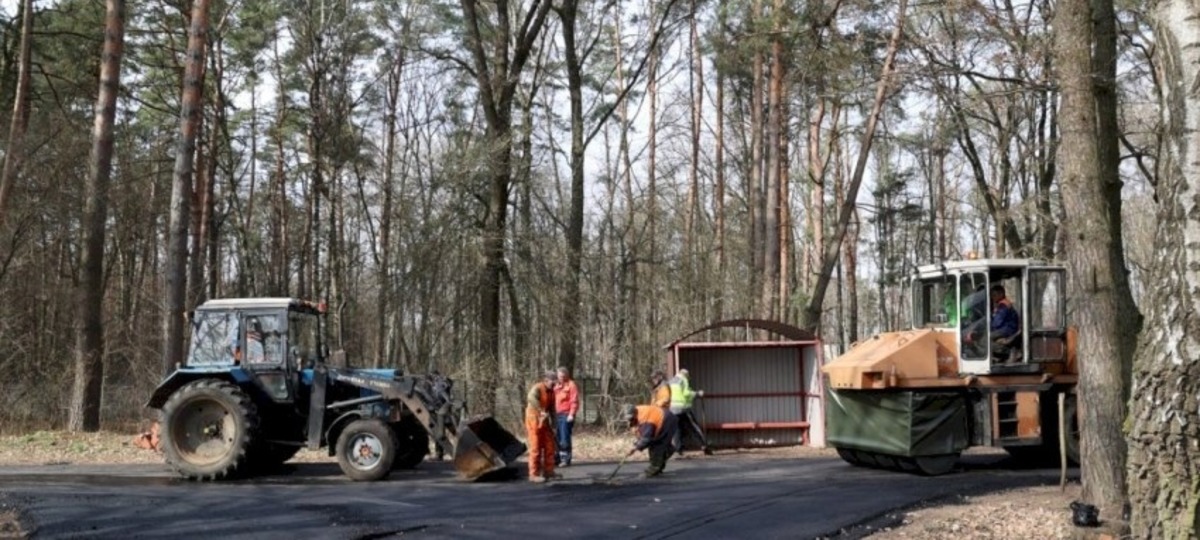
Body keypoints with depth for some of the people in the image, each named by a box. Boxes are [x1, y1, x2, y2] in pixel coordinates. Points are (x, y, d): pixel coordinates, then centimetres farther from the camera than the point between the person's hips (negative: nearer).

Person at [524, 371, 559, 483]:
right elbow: (531, 398, -40)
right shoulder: (537, 388, -17)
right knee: (535, 448, -5)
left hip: (544, 421, 8)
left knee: (549, 445, 9)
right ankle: (534, 474, 0)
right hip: (534, 420, -8)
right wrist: (541, 411, -45)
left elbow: (552, 408, 12)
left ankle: (548, 471, 19)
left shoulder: (551, 391, 7)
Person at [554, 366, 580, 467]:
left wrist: (571, 414, -19)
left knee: (565, 438, -8)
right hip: (557, 415, 8)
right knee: (557, 438, 9)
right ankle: (557, 458, 16)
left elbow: (574, 401, -11)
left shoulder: (571, 385, -4)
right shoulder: (558, 386, 20)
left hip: (566, 415, -8)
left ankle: (566, 459, -3)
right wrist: (553, 414, 13)